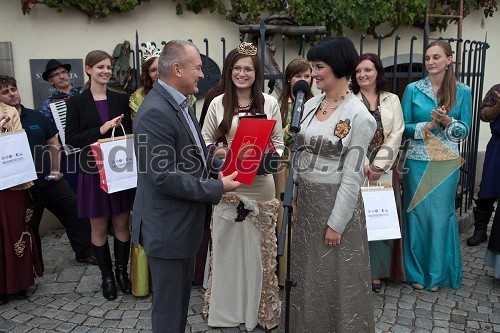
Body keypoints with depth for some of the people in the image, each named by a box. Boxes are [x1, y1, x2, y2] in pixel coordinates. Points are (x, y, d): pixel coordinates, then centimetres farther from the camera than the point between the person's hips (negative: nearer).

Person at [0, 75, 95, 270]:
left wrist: (56, 169, 3)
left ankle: (84, 252, 22)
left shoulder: (36, 117, 5)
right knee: (29, 228, 13)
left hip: (50, 181, 3)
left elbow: (53, 143, 13)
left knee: (76, 212, 4)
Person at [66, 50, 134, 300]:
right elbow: (71, 138, -5)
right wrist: (100, 130, -16)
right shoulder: (77, 102, -1)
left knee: (122, 224, 8)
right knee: (99, 227, 8)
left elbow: (130, 132, 8)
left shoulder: (121, 99, 5)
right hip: (94, 171, -2)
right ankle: (106, 276, 24)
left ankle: (122, 271, 26)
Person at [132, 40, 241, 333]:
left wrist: (219, 164, 2)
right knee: (169, 306, 8)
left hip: (184, 222, 10)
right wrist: (217, 188, -20)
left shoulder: (179, 104, 10)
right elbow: (164, 177, -26)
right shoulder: (155, 112, -23)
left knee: (181, 298, 24)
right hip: (167, 227, -10)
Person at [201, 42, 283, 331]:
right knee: (227, 247, 10)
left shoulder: (270, 103, 1)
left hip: (260, 186, 0)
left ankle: (259, 309, 29)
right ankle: (226, 308, 29)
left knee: (259, 249, 10)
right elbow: (205, 141, 7)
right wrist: (219, 152, -13)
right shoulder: (218, 104, 2)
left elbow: (279, 144, 5)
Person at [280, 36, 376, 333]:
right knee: (305, 272, 19)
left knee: (336, 276, 9)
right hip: (306, 198, 7)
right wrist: (292, 195, 7)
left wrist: (336, 222, -15)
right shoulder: (311, 104, 4)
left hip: (336, 201, -7)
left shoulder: (359, 116, -15)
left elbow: (352, 175, -16)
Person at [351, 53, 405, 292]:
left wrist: (378, 166, -8)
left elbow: (396, 135, 1)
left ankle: (377, 271, 14)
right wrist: (363, 163, -13)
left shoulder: (392, 100, 9)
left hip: (384, 170, 2)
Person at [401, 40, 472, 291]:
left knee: (441, 214, 5)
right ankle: (416, 271, 20)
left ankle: (437, 272, 23)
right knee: (417, 213, 4)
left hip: (447, 162, 1)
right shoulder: (413, 89, 1)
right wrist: (427, 125, -14)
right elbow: (403, 126, 1)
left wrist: (447, 122, -15)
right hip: (418, 160, 0)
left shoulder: (462, 91, 4)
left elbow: (465, 128, 4)